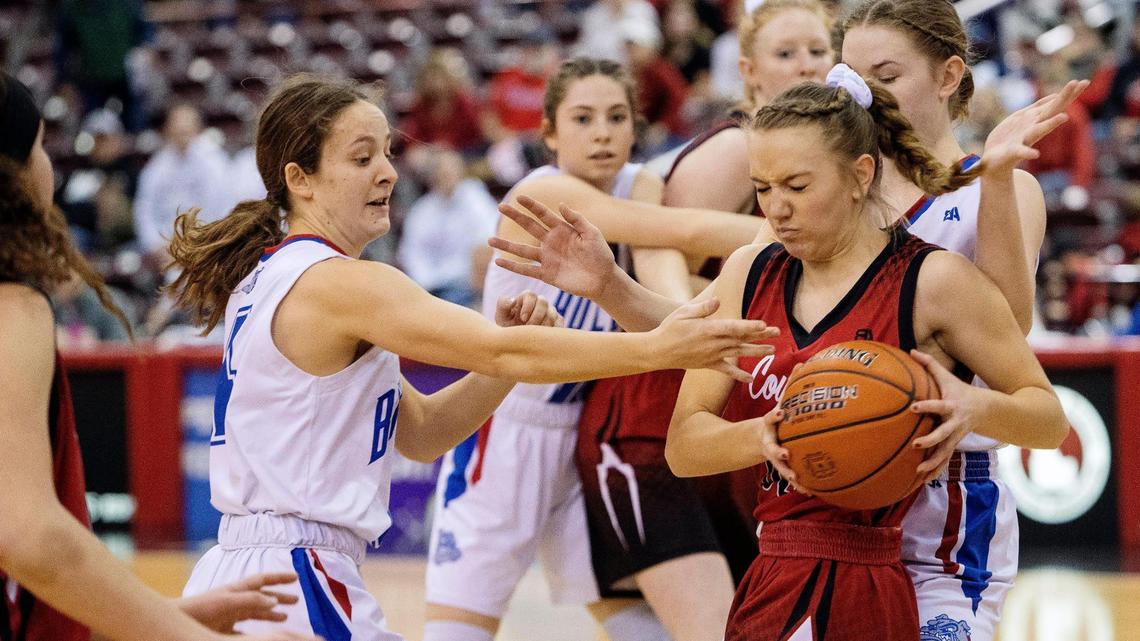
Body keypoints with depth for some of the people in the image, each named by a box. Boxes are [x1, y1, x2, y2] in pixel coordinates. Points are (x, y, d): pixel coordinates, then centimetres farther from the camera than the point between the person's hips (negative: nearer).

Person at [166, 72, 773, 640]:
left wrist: (513, 345, 1)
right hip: (297, 591, -10)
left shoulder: (265, 279, 16)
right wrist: (657, 347, -23)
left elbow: (421, 432, 15)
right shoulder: (339, 283, -13)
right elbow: (504, 354, -21)